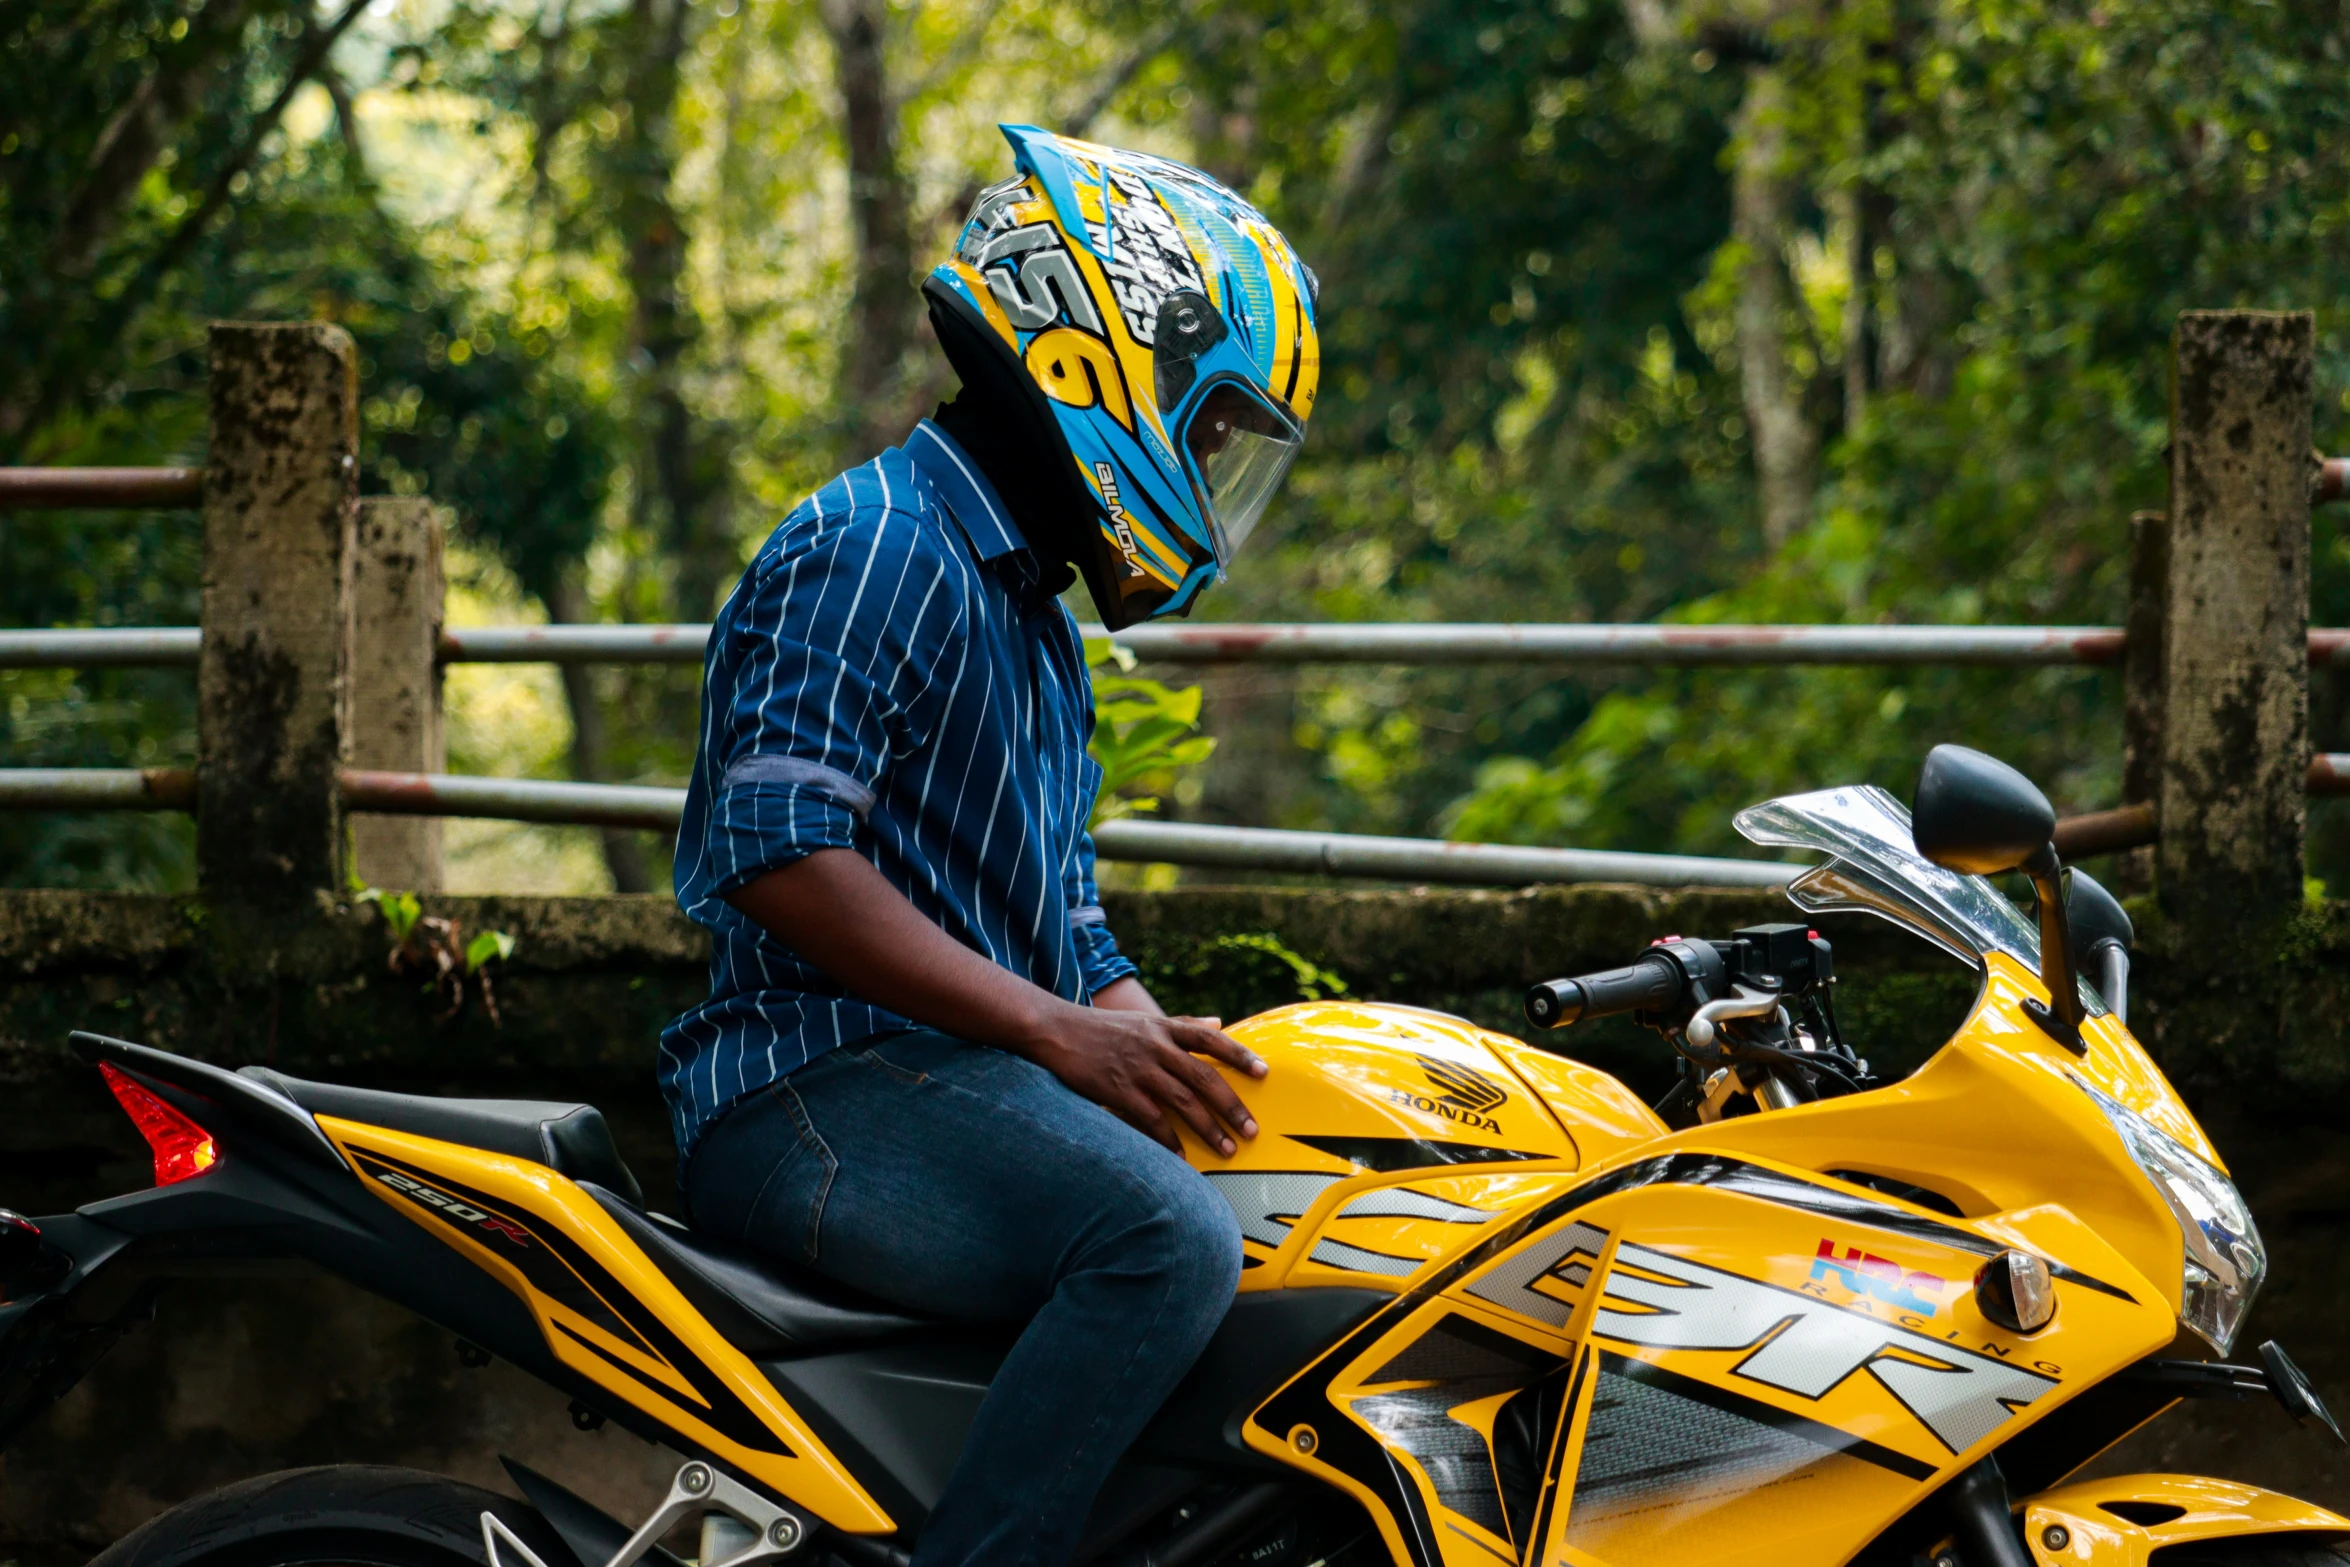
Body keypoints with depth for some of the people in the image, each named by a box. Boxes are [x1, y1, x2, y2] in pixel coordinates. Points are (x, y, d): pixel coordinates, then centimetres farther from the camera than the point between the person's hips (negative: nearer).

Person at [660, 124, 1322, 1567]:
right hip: (823, 1089, -10)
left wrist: (1171, 1058, 7)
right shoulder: (875, 546, -7)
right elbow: (782, 854, -19)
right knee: (1171, 1240, -32)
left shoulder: (1041, 630, 26)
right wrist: (1055, 1029, -21)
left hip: (978, 1085, 10)